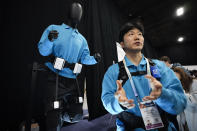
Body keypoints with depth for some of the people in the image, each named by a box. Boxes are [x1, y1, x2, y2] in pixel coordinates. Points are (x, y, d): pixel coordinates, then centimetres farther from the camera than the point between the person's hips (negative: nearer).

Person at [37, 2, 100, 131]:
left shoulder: (82, 39, 13)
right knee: (54, 117, 1)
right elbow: (43, 51, -7)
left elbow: (85, 58, 7)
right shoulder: (53, 29, 0)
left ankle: (59, 118, 44)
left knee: (76, 115, 16)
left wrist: (94, 59, -12)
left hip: (72, 81, 5)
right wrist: (50, 40, -26)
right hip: (55, 80, -5)